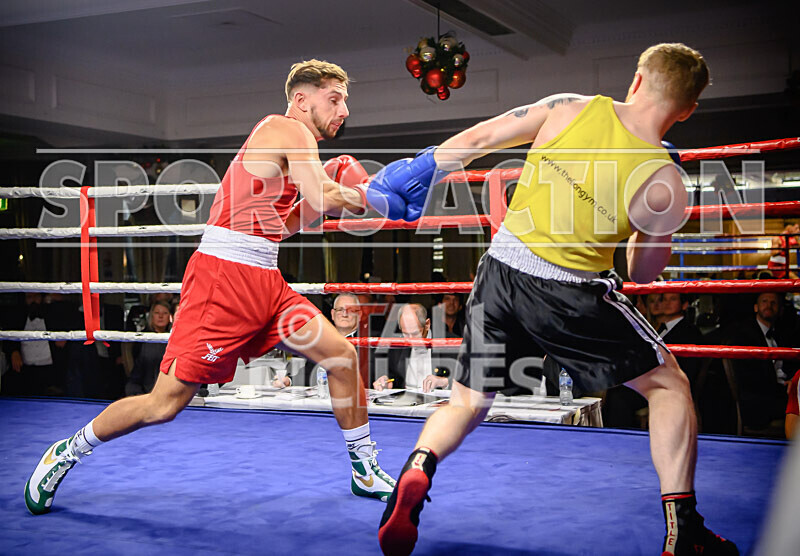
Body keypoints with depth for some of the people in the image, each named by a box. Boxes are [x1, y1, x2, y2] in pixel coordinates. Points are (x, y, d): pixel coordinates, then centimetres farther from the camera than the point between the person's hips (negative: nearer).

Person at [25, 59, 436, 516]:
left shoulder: (291, 143, 21)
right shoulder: (287, 129, -7)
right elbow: (327, 200, -19)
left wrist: (331, 192, 12)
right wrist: (369, 194, -3)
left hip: (265, 282, 10)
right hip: (224, 276, -10)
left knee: (343, 355, 2)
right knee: (165, 404, -6)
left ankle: (366, 472, 14)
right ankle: (66, 453, 15)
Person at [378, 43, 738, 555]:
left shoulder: (570, 107, -5)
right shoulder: (667, 188, -11)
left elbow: (476, 140, 1)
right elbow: (643, 274, 4)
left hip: (500, 269, 4)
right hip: (568, 296, -3)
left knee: (468, 402, 20)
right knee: (668, 384, 17)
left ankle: (418, 467, -9)